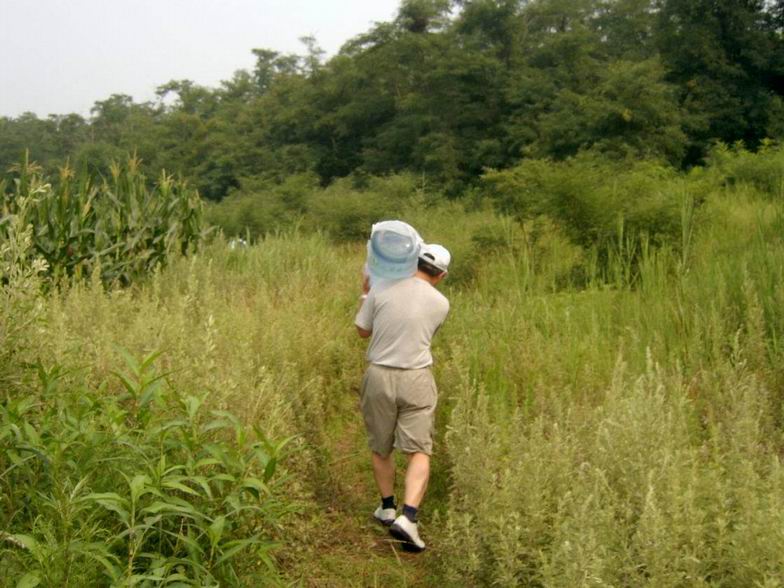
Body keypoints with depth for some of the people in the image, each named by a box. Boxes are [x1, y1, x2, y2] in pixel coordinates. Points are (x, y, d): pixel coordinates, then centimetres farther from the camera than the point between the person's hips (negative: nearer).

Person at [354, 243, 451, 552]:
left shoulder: (381, 289, -5)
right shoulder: (440, 303, -2)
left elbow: (362, 330, 6)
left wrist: (366, 295, 21)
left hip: (379, 376, 1)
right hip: (416, 379, -1)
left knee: (380, 447, 18)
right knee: (419, 451, 3)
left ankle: (387, 507, 32)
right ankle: (408, 517, -12)